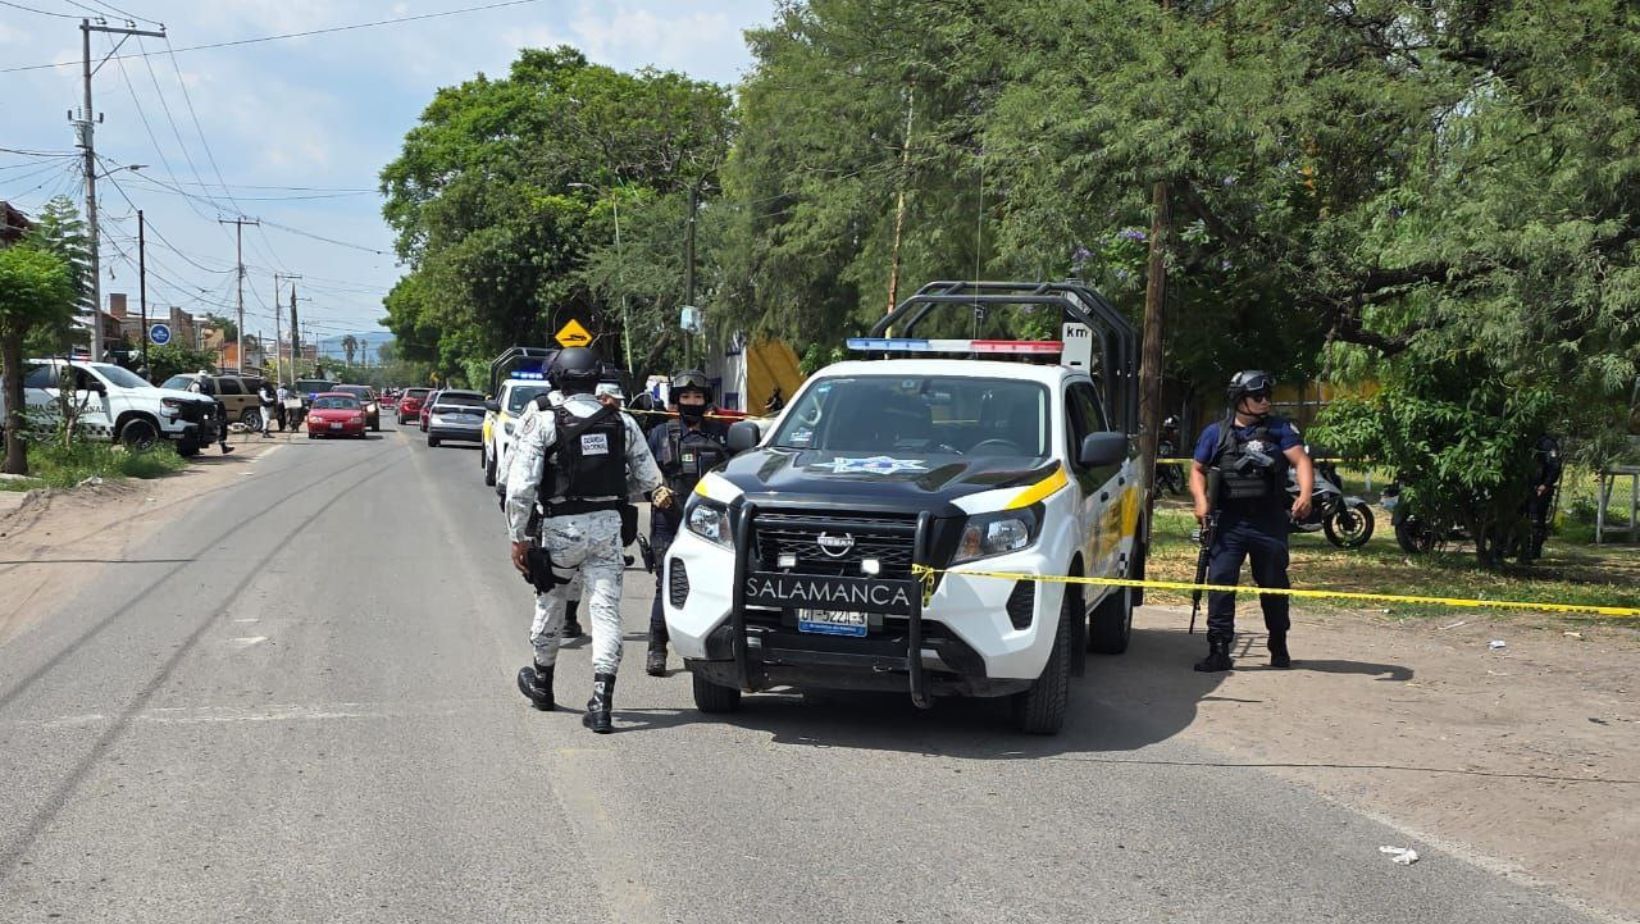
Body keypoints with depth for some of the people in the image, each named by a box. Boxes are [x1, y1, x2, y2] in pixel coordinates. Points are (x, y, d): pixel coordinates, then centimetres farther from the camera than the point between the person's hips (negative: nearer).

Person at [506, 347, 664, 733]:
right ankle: (601, 702, -11)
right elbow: (650, 479, 7)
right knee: (606, 610, 0)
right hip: (607, 526, 2)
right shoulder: (623, 423, 1)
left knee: (550, 603, 19)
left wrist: (519, 536, -3)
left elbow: (520, 486, -12)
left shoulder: (542, 422, -8)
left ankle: (542, 683, 39)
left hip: (560, 527, -2)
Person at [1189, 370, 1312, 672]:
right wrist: (1201, 500, -9)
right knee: (1220, 582, -9)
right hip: (1228, 522, 0)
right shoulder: (1216, 433, 7)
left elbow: (1301, 461, -6)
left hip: (1270, 522, 0)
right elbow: (1197, 469, 10)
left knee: (1274, 584, 11)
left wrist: (1305, 495, -24)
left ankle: (1279, 648, 26)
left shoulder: (1280, 429, 5)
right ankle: (1219, 650, -8)